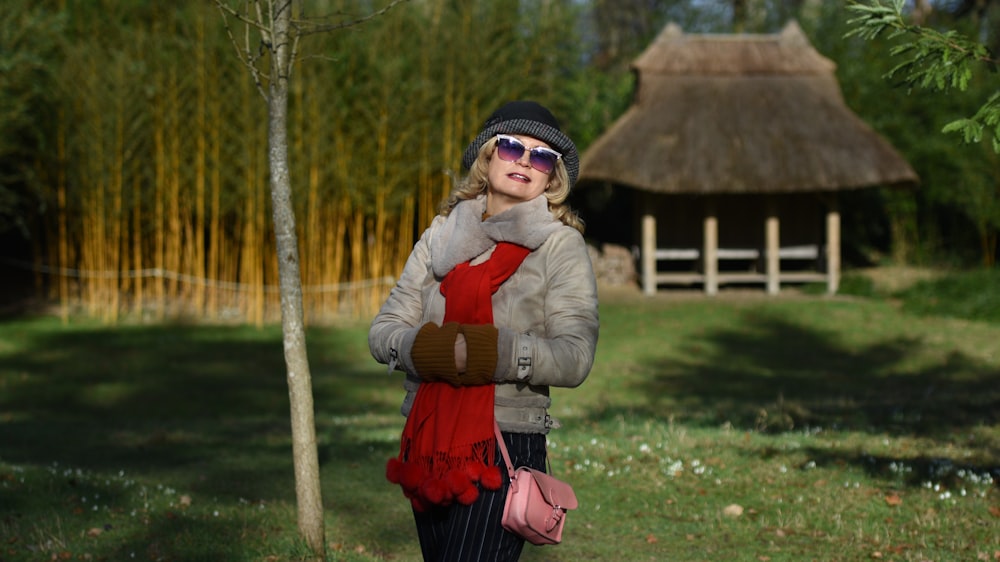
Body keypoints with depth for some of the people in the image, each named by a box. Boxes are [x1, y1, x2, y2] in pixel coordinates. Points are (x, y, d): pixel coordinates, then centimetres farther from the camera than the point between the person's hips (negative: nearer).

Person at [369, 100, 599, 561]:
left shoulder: (561, 245, 1)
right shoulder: (443, 234, 12)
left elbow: (574, 358, -11)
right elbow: (383, 331, 5)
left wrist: (492, 353, -24)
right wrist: (430, 348, -16)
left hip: (505, 445, -5)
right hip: (427, 444, 5)